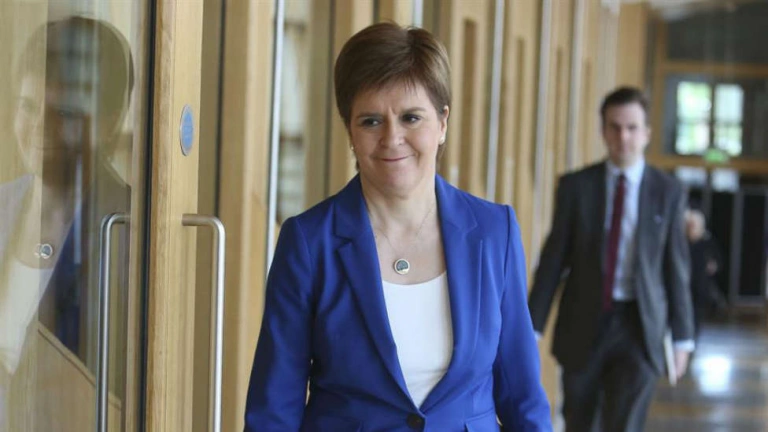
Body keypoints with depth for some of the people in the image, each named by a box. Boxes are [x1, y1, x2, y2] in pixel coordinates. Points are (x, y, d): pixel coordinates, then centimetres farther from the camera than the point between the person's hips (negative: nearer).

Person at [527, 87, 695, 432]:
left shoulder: (668, 192, 1)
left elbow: (676, 267, 3)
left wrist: (682, 337, 3)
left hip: (638, 328, -1)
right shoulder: (575, 186, 1)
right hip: (583, 326, 1)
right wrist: (532, 326, -1)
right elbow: (553, 258, 1)